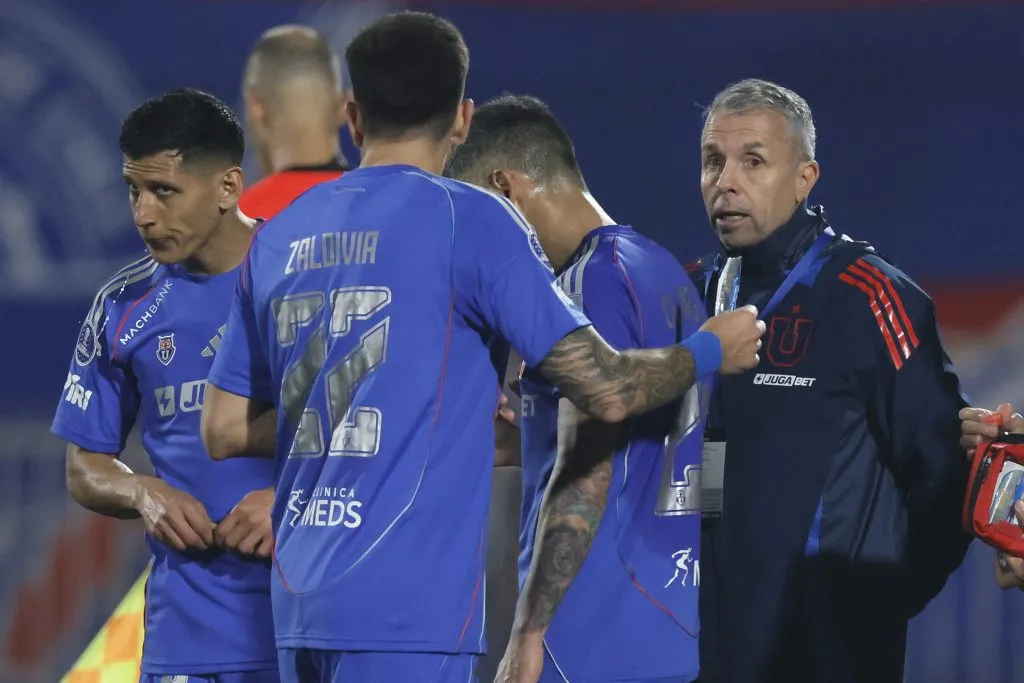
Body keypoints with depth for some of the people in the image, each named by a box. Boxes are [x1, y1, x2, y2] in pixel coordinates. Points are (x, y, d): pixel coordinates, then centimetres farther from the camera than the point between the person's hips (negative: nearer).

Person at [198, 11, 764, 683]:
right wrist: (710, 350, 14)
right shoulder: (470, 219, -6)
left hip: (299, 598, 6)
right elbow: (608, 389, -5)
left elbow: (223, 430, 17)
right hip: (405, 605, -6)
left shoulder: (279, 237, 12)